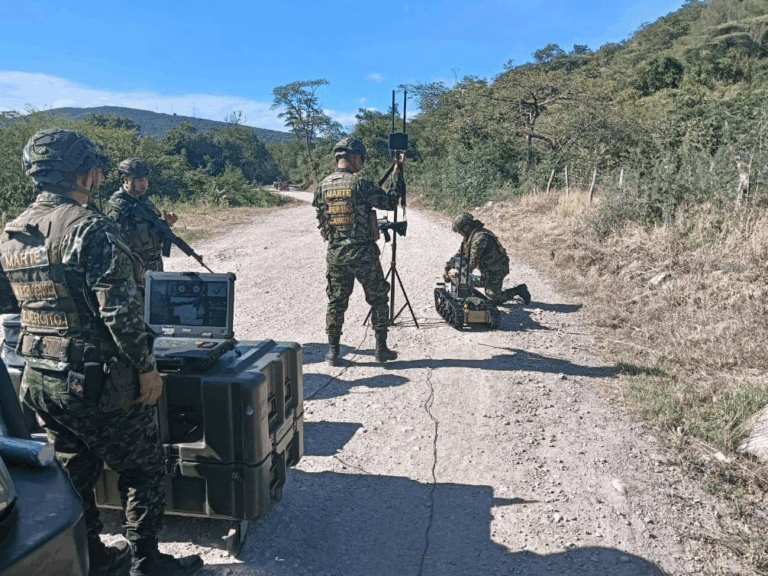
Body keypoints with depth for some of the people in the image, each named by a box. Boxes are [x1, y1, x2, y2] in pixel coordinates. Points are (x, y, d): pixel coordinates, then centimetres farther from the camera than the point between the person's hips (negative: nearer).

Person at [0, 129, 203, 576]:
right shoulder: (91, 227, -18)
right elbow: (121, 309, -22)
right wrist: (146, 366, -14)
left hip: (38, 380, 8)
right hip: (98, 382, -8)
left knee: (75, 471, 22)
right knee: (144, 470, 10)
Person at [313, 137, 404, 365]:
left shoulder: (323, 186, 2)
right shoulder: (361, 184, -13)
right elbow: (391, 201, -4)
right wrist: (398, 173, 5)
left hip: (336, 254, 4)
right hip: (364, 253, -4)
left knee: (336, 302, 13)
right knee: (378, 300, 11)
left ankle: (333, 351, 15)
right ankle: (381, 349, 14)